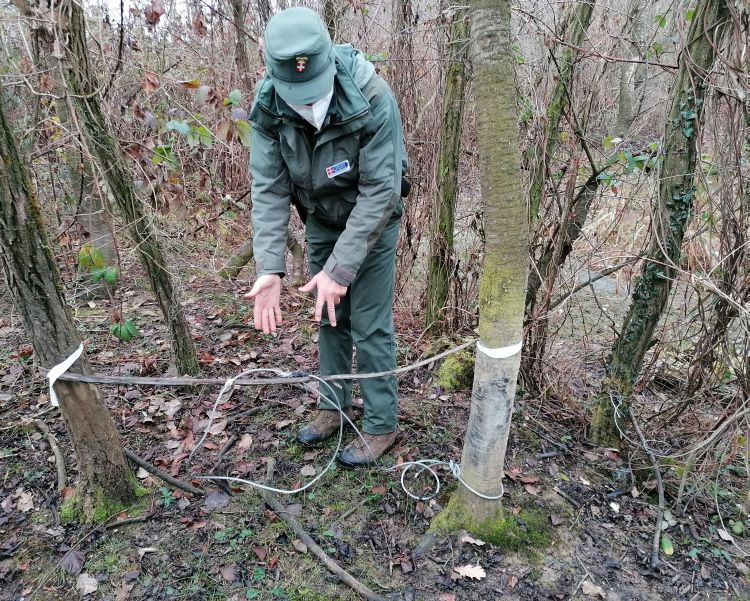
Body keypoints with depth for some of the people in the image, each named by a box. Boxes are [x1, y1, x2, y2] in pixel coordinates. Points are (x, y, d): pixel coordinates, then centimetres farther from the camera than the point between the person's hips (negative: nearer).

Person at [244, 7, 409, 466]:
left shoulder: (372, 99, -31)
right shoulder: (268, 107, -19)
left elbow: (379, 192, -29)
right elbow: (269, 189, -18)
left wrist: (341, 268, -32)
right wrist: (270, 268, -27)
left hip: (373, 220, -4)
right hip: (321, 220, 5)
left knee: (370, 325, -2)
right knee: (329, 317, 13)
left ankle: (381, 426, 16)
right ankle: (334, 406, 32)